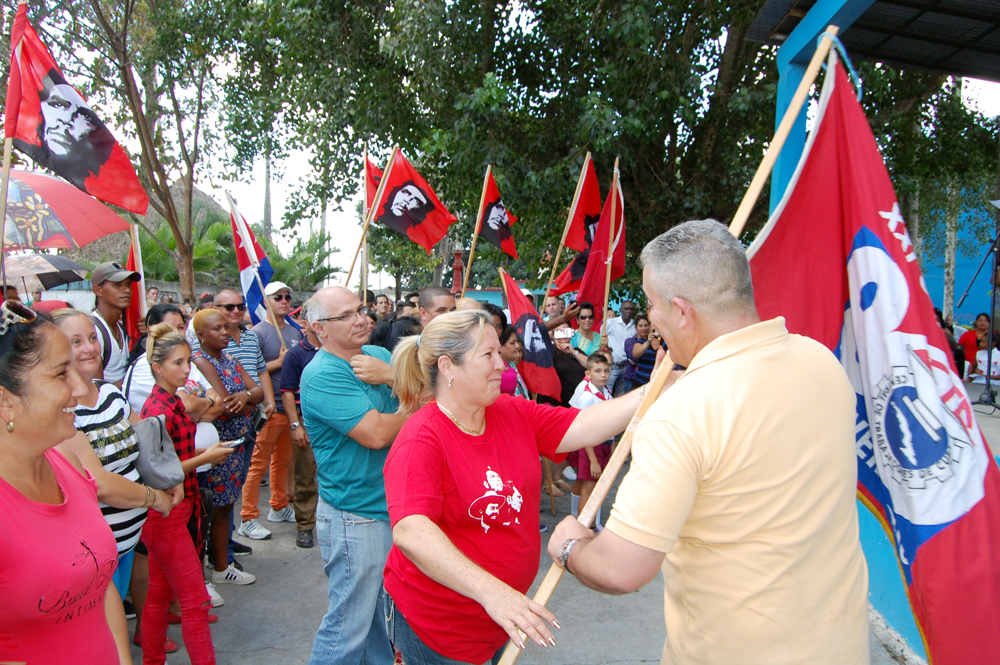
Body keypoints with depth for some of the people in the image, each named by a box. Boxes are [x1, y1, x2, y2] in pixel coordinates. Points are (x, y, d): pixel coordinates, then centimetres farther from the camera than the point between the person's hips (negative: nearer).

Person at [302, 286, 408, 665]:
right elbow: (376, 434, -25)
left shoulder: (378, 355, 7)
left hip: (394, 503, 8)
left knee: (384, 608, 24)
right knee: (350, 623, 5)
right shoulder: (321, 375, -19)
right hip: (356, 516, -8)